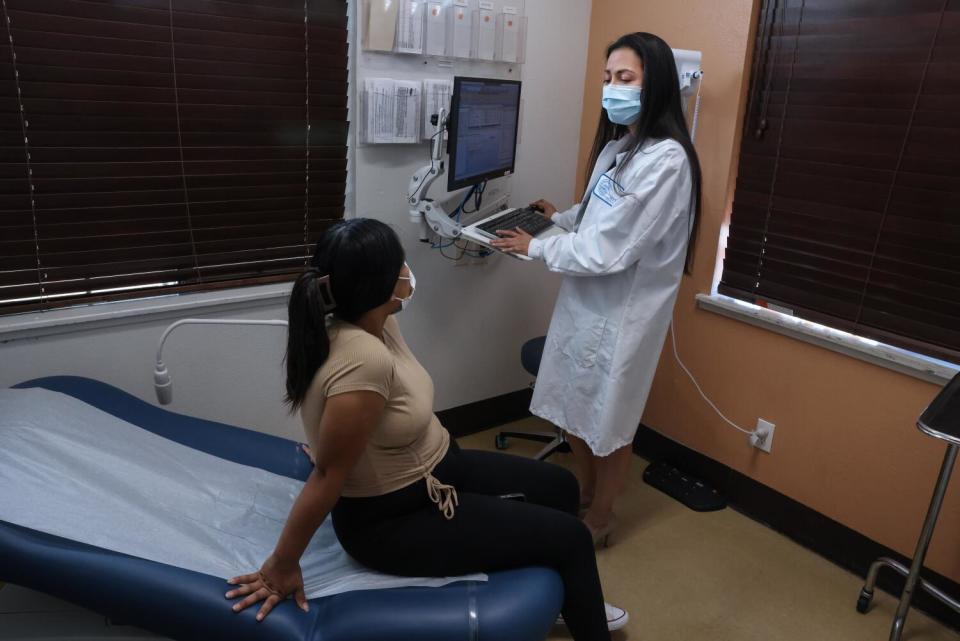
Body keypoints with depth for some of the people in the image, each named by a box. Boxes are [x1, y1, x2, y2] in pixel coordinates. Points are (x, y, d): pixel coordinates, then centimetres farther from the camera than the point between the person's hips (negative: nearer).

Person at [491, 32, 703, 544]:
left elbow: (609, 250, -25)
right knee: (574, 407, 21)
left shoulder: (665, 160, -23)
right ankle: (583, 491, 45)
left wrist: (535, 248, -14)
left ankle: (599, 518, 34)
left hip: (621, 310, -8)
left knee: (608, 420, 11)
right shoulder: (617, 144, 7)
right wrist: (561, 217, 7)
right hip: (585, 299, 9)